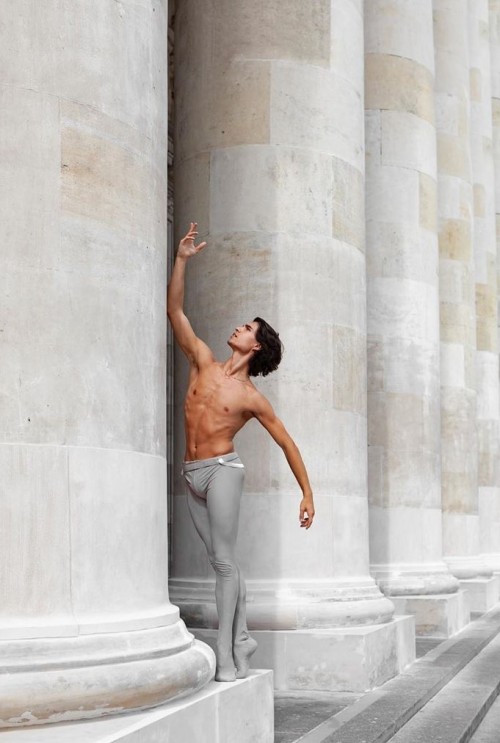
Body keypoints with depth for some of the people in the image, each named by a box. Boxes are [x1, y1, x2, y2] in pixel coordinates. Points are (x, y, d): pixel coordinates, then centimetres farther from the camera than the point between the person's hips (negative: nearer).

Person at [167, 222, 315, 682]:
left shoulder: (252, 398, -2)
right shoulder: (204, 364, 8)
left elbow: (288, 443, 3)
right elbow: (175, 311, 6)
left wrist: (308, 493, -1)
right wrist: (182, 259, 0)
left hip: (222, 470, -5)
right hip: (192, 476, 5)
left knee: (223, 561, -11)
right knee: (223, 562, 10)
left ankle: (226, 658, -10)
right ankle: (242, 640, 19)